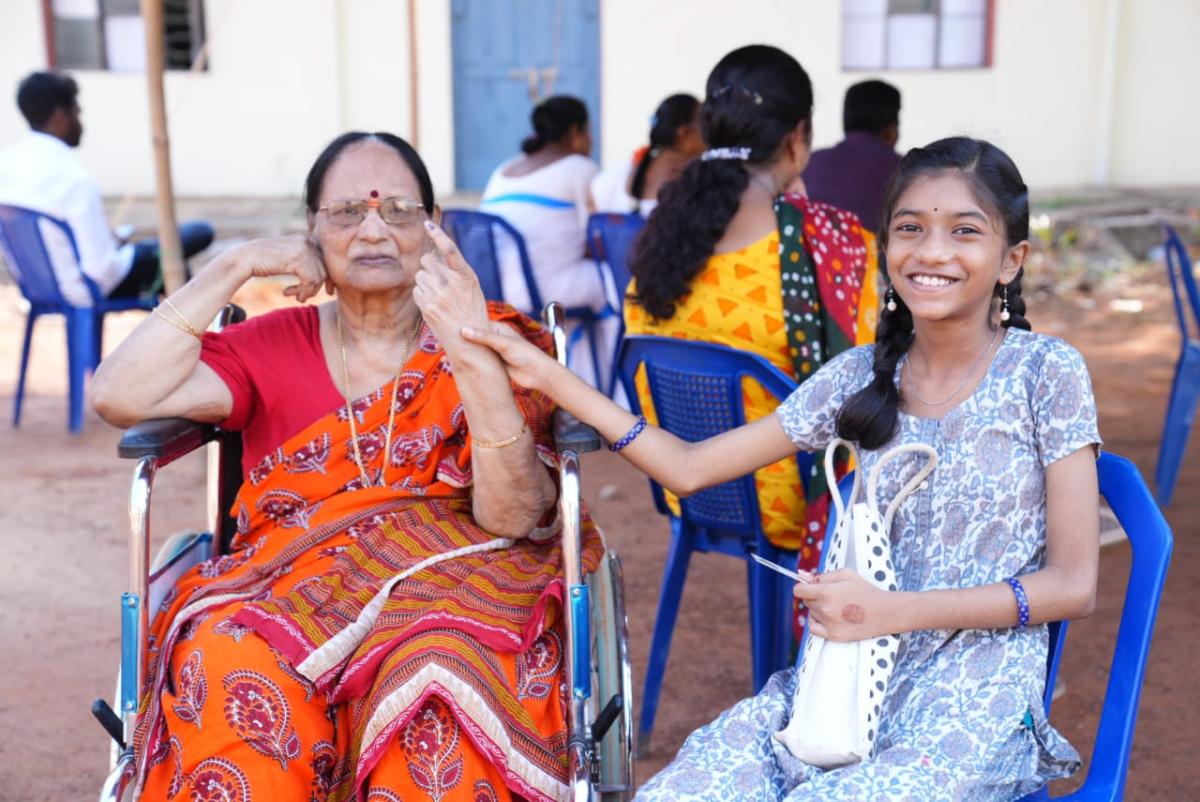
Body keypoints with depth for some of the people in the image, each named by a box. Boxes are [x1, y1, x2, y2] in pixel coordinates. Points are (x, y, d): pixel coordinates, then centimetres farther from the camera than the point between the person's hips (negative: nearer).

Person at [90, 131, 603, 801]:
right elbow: (120, 397, -4)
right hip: (288, 589, 2)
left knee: (443, 670, -36)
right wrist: (235, 267, -4)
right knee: (232, 669, -33)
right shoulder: (274, 346, 12)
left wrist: (473, 355, -23)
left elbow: (513, 519, -10)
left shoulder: (496, 340, 6)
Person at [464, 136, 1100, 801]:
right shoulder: (861, 377, 6)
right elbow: (688, 467, 6)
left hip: (973, 701, -3)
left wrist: (894, 610, -17)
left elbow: (1073, 585, -6)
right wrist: (548, 376, 0)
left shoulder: (1045, 372, -5)